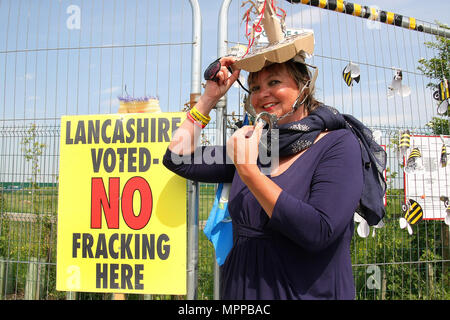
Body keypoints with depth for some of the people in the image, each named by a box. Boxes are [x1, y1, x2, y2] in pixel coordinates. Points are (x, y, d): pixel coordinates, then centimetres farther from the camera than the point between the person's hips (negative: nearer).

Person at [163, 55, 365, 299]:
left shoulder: (338, 144, -12)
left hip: (306, 292, -5)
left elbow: (318, 233, -24)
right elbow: (177, 159, 3)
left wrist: (248, 171, -23)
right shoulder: (252, 145, 3)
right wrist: (209, 97, 0)